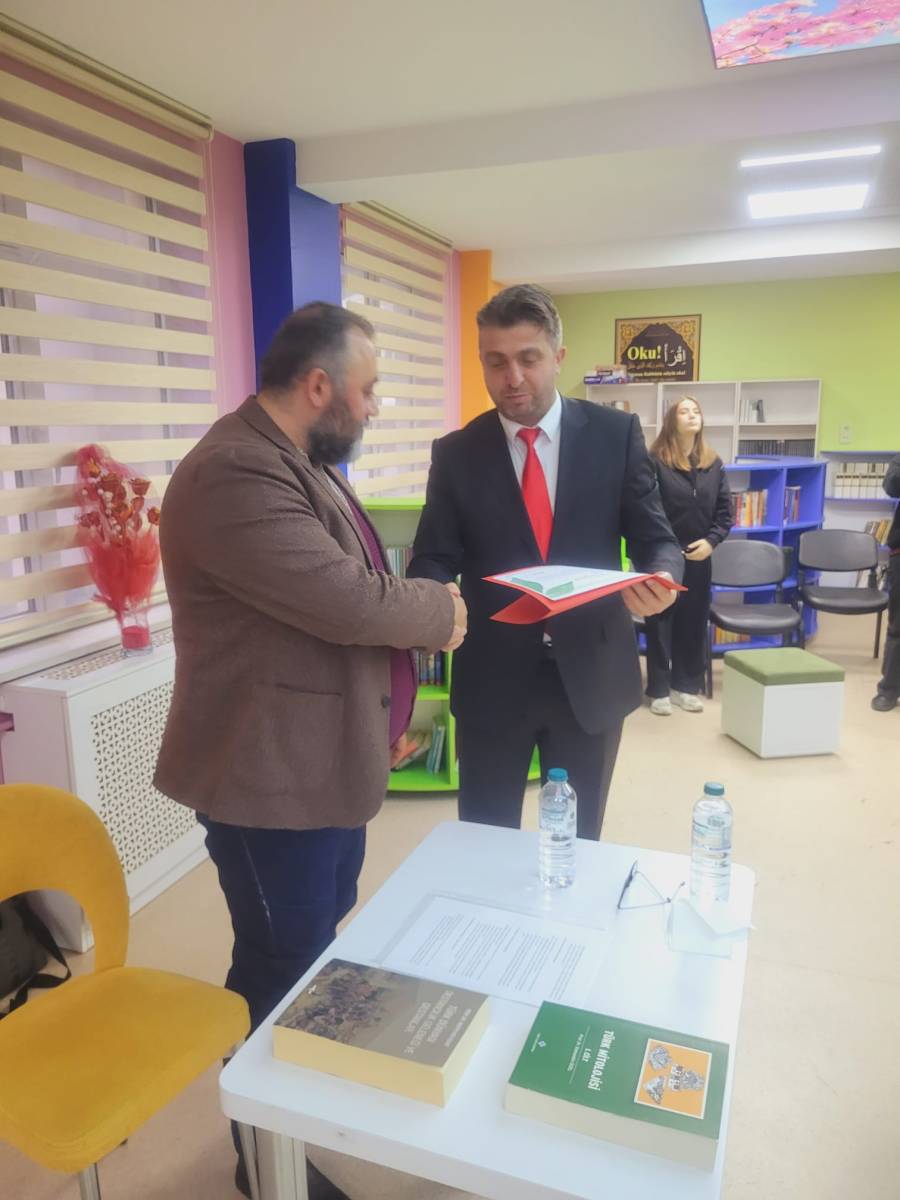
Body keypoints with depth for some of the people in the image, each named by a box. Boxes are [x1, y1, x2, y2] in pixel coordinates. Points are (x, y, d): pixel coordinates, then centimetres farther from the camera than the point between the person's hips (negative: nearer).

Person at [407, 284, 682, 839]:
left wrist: (659, 579, -24)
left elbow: (657, 539, -1)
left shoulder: (616, 434, -2)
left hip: (591, 673, 1)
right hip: (491, 678, 0)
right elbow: (432, 559, -2)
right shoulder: (456, 453, -1)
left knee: (579, 843, 18)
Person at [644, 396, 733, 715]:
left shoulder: (714, 464, 7)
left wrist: (711, 540, -8)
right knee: (659, 623, 4)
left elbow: (725, 510, 7)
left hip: (699, 558, 5)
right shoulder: (654, 461, -9)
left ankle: (686, 685, 24)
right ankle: (659, 690, 15)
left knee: (694, 623, 11)